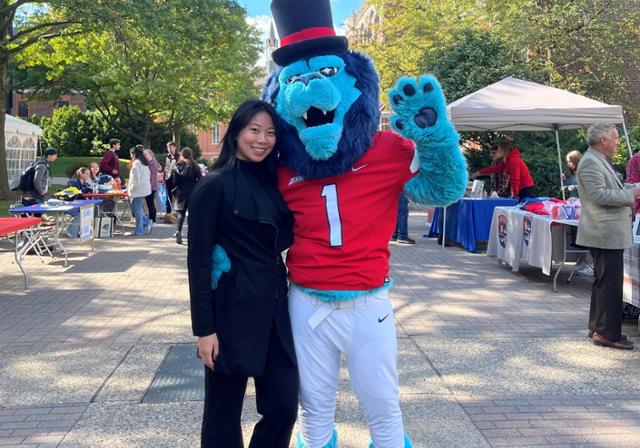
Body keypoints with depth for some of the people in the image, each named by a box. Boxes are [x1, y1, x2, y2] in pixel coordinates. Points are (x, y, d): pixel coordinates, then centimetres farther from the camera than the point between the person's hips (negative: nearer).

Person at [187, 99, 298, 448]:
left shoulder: (271, 183, 10)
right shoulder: (214, 186, -9)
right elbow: (198, 261, -11)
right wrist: (204, 328, -13)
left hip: (274, 310, 6)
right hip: (232, 313, -6)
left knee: (283, 408, 7)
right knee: (223, 416, 8)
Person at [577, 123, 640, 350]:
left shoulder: (601, 161, 18)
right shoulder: (590, 163, -15)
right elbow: (600, 195, -23)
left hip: (608, 233, 11)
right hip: (605, 234, -11)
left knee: (603, 282, 17)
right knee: (610, 284, -7)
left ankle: (597, 327, 26)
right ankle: (607, 333, -2)